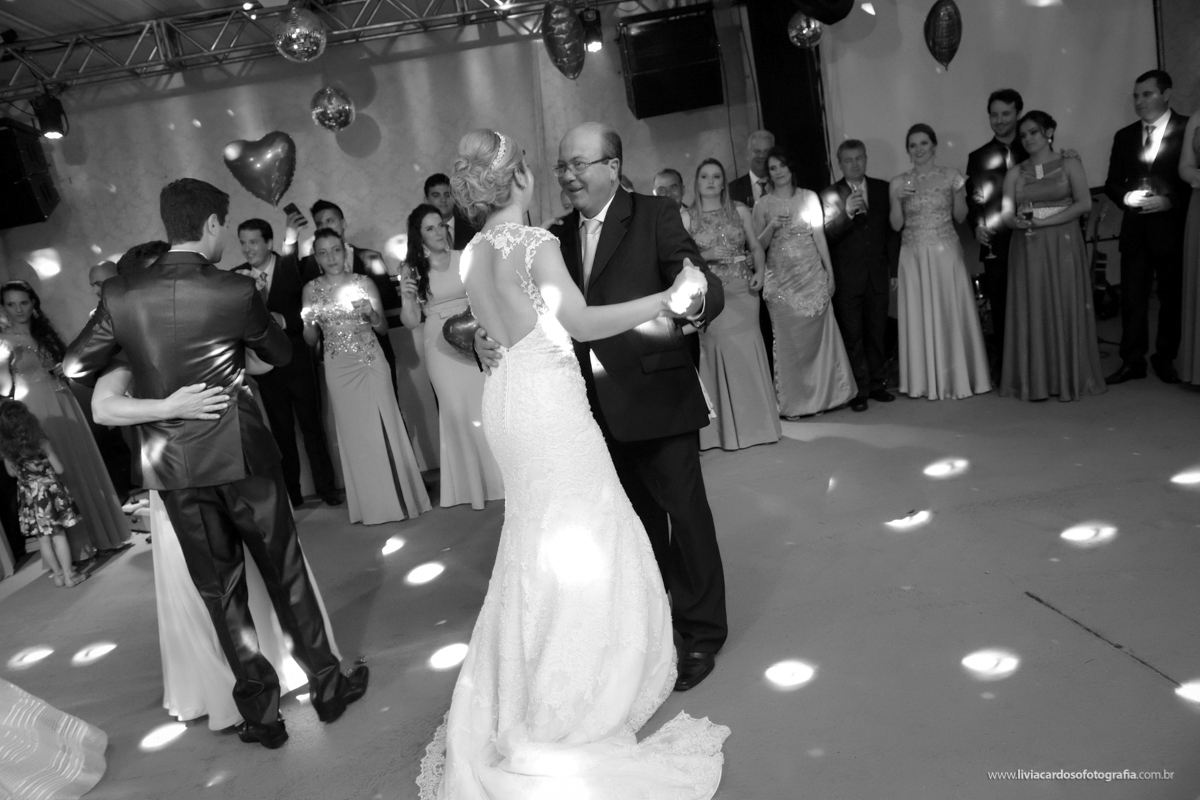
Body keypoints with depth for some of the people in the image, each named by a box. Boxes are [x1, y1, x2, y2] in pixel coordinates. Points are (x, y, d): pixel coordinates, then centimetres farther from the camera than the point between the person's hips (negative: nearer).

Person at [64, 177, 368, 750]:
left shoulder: (121, 296, -4)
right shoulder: (235, 291, -12)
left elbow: (76, 365, 6)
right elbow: (281, 354, 3)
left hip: (172, 467, 3)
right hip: (240, 454, -2)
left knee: (220, 591, 13)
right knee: (284, 573, 13)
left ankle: (260, 712, 23)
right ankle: (326, 685, 26)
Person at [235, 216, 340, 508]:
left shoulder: (295, 267, -7)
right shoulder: (237, 276, 0)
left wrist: (283, 320, -24)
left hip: (298, 361, -2)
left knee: (311, 425, 6)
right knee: (281, 430, 11)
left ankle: (326, 487, 17)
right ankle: (291, 492, 20)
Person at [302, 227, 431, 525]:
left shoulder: (363, 283, 0)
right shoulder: (311, 289, 3)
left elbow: (383, 327, 3)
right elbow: (311, 341, 8)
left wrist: (371, 314, -16)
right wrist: (310, 323, -13)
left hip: (371, 363, -1)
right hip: (338, 369, 1)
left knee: (385, 428, 0)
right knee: (354, 434, 6)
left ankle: (400, 496, 14)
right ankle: (373, 504, 17)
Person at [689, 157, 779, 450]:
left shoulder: (739, 210, 8)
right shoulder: (687, 217, 3)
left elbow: (755, 246, 9)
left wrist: (759, 271, -7)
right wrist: (705, 256, -12)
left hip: (742, 292, 1)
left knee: (747, 354, -1)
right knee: (717, 356, 0)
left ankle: (755, 423, 12)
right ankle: (726, 429, 10)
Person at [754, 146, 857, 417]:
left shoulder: (809, 197, 6)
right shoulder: (763, 205, 3)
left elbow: (819, 236, 6)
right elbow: (758, 246, 3)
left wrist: (830, 272, 2)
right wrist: (772, 226, -15)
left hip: (812, 275, 1)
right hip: (781, 279, -1)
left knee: (819, 334, 2)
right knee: (789, 339, 1)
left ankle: (822, 394, 16)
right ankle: (792, 402, 10)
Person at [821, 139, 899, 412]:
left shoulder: (883, 188, 8)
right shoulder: (830, 195, -1)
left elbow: (892, 230, 11)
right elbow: (828, 235, -9)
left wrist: (893, 269, 8)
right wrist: (846, 213, -25)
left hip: (878, 274, 3)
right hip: (847, 277, -3)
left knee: (877, 332, 8)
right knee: (852, 335, 1)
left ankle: (877, 384, 19)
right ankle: (859, 390, 8)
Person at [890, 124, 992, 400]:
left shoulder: (951, 176, 2)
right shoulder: (899, 183, 4)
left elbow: (960, 217, 4)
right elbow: (896, 225, 3)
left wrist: (959, 193, -12)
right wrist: (897, 200, -13)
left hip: (946, 253, -1)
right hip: (914, 256, 1)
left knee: (951, 314, 1)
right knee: (919, 317, 3)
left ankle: (957, 376, 14)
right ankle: (927, 379, 13)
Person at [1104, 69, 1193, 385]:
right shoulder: (1124, 136, 13)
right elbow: (1112, 183, 12)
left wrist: (1169, 201, -16)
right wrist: (1126, 197, -7)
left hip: (1173, 226, -3)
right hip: (1135, 228, 3)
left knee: (1173, 296, 5)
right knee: (1132, 297, 2)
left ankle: (1165, 359, 17)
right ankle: (1132, 361, 7)